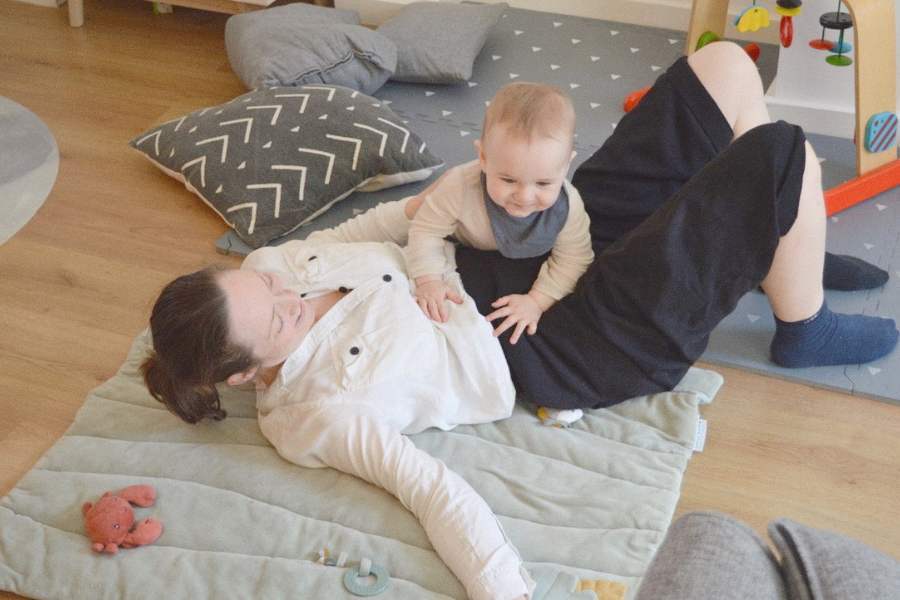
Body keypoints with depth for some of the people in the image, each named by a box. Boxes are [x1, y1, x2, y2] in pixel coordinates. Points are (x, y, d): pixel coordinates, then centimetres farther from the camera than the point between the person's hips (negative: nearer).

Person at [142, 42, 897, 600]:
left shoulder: (262, 271, -3)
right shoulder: (318, 411, -23)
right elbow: (430, 487, -30)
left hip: (541, 242, 8)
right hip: (575, 347, -8)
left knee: (724, 63, 3)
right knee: (786, 156, -16)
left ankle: (783, 250, 24)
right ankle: (804, 331, 13)